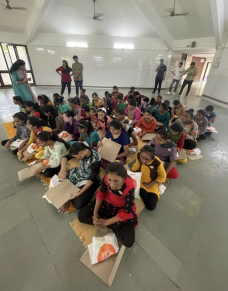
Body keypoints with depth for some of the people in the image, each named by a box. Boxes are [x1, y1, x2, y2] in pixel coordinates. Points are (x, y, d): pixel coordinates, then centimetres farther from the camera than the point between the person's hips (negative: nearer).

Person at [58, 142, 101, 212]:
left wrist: (79, 193, -30)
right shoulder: (82, 151, -17)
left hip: (89, 180, -6)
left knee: (78, 204, -22)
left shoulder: (96, 159, -34)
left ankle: (69, 198, 8)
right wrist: (63, 170, -26)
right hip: (79, 173, 7)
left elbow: (92, 179, -27)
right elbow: (65, 157, -8)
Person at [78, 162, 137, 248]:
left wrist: (106, 222, -20)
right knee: (81, 215, -4)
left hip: (124, 210, -4)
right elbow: (101, 193, -7)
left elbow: (127, 212, -25)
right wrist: (95, 212, -12)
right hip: (106, 203, 4)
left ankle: (110, 225, 4)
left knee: (128, 242, -21)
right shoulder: (106, 178, -27)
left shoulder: (129, 189, -37)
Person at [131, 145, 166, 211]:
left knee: (151, 207, -8)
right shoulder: (138, 155, -26)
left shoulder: (157, 163, -34)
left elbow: (163, 176, -14)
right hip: (139, 180, 2)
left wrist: (149, 185, -13)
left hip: (152, 184, -1)